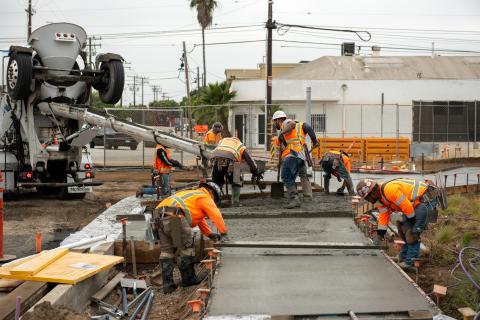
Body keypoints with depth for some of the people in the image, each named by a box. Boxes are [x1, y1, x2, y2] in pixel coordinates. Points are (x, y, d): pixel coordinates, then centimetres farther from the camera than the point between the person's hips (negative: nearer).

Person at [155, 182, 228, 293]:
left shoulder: (192, 194, 39)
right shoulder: (205, 197, 12)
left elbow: (200, 219, 44)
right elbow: (216, 215, 4)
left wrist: (210, 234, 42)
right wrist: (223, 232, 17)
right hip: (174, 215, -9)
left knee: (166, 250, 10)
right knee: (187, 248, 4)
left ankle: (167, 284, 9)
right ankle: (188, 278, 13)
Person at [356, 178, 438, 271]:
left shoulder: (390, 189, -28)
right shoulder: (380, 198, 5)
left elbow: (407, 206, -25)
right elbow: (383, 216, 11)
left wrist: (413, 222, -12)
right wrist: (379, 235, 7)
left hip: (426, 200, -11)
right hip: (415, 203, 11)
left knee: (413, 233, -13)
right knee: (402, 225, 14)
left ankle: (410, 262, -9)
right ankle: (404, 257, 25)